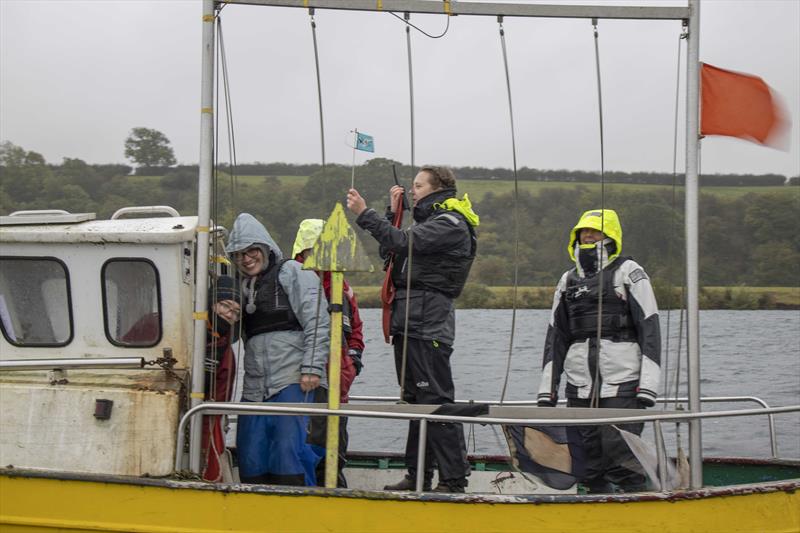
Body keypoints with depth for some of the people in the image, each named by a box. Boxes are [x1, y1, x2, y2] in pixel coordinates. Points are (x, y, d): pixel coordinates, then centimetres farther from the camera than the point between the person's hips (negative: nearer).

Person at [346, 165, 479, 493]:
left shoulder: (451, 224, -8)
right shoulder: (429, 221, 23)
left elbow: (404, 242, -21)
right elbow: (390, 252, 22)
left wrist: (364, 214, -15)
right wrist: (394, 213, 18)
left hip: (428, 327, -10)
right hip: (409, 324, 10)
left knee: (437, 401, -10)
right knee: (416, 401, 12)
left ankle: (454, 480, -7)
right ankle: (418, 477, 18)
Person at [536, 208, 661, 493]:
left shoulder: (629, 272, 3)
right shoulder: (568, 281, 19)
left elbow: (650, 329, -4)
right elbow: (556, 337, 20)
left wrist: (648, 385, -12)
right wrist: (547, 390, 14)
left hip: (622, 383, -5)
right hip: (579, 387, 5)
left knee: (620, 453, -12)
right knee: (589, 461, 5)